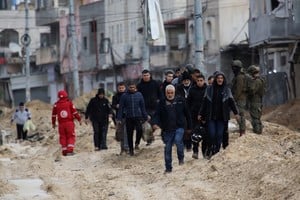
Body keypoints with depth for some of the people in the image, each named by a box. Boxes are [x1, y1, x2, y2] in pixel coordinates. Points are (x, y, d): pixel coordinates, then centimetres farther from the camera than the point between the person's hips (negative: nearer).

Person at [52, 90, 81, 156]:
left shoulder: (56, 104, 4)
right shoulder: (69, 103, -3)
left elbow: (54, 115, 10)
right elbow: (74, 112, -4)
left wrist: (53, 123, 21)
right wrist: (79, 119, 4)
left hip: (61, 124, 2)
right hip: (69, 123, -2)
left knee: (63, 137, 10)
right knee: (71, 136, 4)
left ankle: (64, 151, 8)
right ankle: (70, 150, -10)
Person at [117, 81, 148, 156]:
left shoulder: (139, 95, 4)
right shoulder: (124, 96, 0)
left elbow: (142, 107, 9)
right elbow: (121, 108, 2)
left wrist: (145, 117, 9)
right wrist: (119, 118, -4)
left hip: (138, 117, 0)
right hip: (128, 118, 0)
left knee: (140, 130, -22)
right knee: (129, 134, 5)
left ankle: (137, 143, 3)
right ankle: (131, 149, 19)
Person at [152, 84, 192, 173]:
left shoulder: (180, 100, 3)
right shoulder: (162, 103, 4)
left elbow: (187, 113, 9)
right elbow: (157, 114, -1)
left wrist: (189, 126, 11)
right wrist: (155, 123, -21)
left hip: (179, 127, -2)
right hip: (167, 129, 2)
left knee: (178, 140, -28)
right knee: (167, 148, 4)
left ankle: (181, 158, -2)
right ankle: (168, 167, 15)